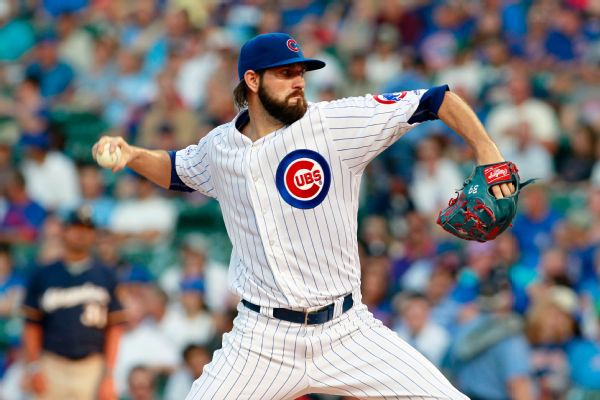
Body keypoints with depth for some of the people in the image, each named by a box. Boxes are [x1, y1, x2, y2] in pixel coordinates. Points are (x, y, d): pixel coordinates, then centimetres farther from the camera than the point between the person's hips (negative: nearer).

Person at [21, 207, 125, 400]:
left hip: (91, 369, 0)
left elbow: (114, 328, 6)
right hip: (52, 366, 0)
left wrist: (108, 375, -2)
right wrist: (33, 368, -2)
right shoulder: (43, 275, 8)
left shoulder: (106, 277, 8)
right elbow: (32, 325, 9)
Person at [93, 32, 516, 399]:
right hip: (262, 340, 2)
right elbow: (178, 172, 26)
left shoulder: (337, 122, -8)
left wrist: (486, 151, -18)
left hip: (347, 331, -2)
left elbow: (438, 100, -6)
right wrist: (132, 155, 8)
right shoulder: (220, 147, 4)